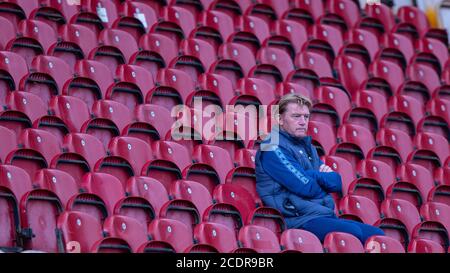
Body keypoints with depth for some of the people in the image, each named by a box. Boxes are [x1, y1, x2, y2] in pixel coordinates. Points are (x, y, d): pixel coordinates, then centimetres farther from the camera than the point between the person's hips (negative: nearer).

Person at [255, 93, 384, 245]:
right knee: (354, 233, -30)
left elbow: (337, 183, 17)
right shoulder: (273, 148, -8)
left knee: (377, 234, -3)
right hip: (300, 220, -9)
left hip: (326, 217, 9)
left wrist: (315, 176, -5)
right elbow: (306, 188, -16)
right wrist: (324, 177, 6)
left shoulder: (306, 146, 21)